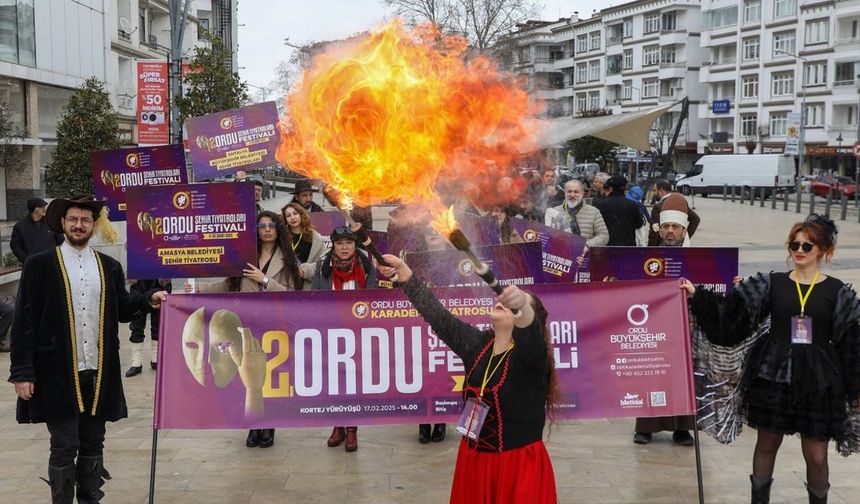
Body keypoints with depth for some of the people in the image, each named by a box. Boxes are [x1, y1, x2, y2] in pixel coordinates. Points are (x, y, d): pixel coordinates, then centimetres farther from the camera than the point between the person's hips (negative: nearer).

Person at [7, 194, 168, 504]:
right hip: (59, 373, -4)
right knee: (64, 448, 1)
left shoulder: (110, 267, 9)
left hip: (99, 373, 4)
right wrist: (22, 372, -10)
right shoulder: (39, 265, -2)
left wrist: (148, 299, -5)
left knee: (93, 445, 13)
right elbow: (24, 322, -5)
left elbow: (121, 310, 14)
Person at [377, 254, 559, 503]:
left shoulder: (531, 353, -14)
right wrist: (401, 268, 4)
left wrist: (522, 303, -60)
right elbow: (437, 314, 6)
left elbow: (528, 332, -37)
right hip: (474, 459, 6)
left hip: (519, 464, -5)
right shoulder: (477, 343, 2)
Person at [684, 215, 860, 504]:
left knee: (816, 455, 3)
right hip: (773, 376, 1)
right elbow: (728, 317, -2)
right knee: (767, 444, 13)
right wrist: (696, 295, -12)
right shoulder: (770, 284, 0)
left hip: (817, 381, -1)